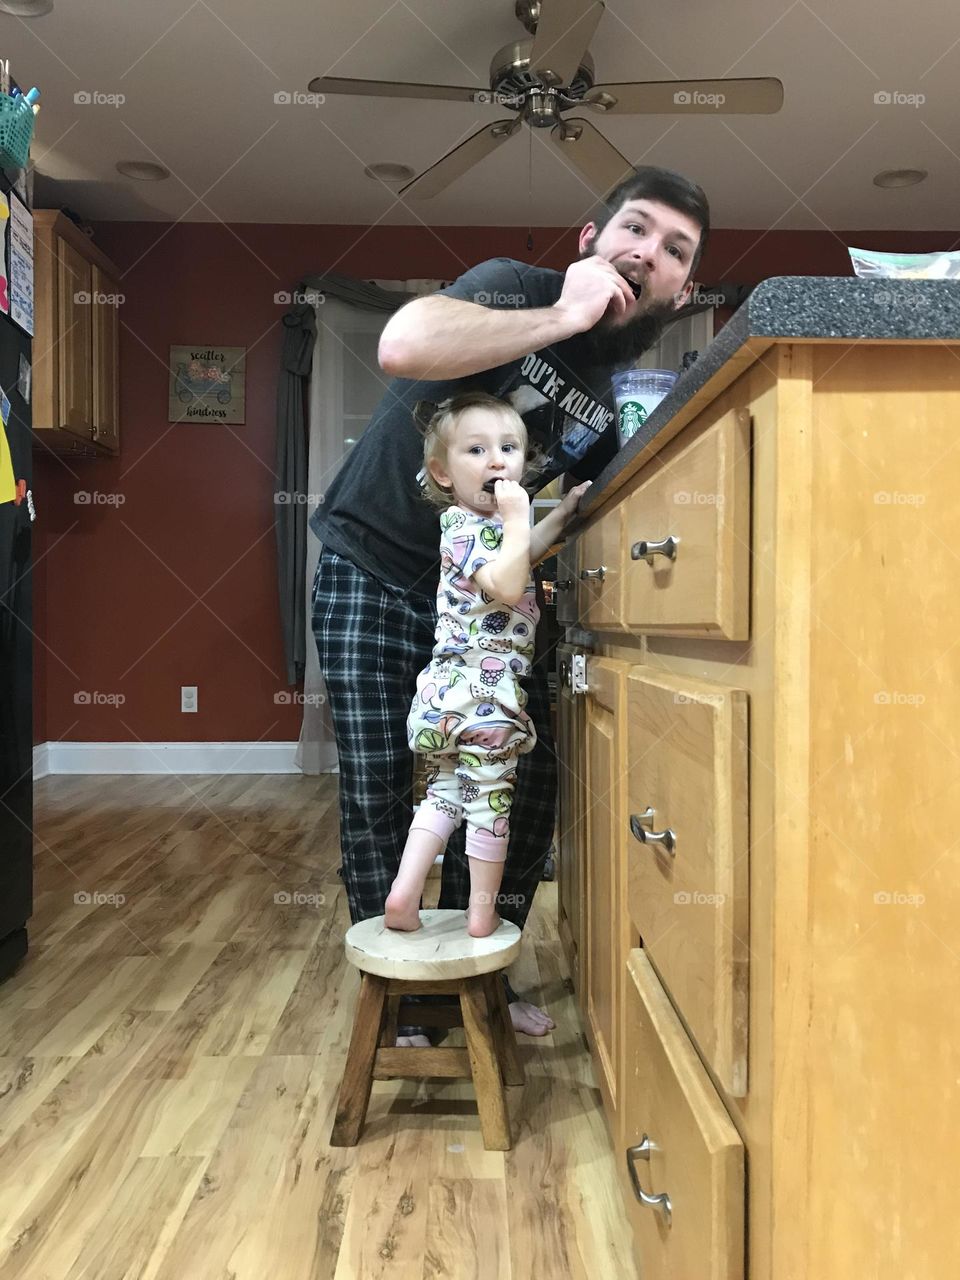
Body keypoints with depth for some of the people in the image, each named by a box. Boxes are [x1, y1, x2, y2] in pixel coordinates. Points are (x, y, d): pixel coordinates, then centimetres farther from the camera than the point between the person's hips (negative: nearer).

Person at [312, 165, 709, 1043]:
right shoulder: (517, 287, -15)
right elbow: (403, 346, -38)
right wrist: (564, 317, -28)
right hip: (373, 573, -5)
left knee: (527, 780, 3)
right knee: (379, 792, -3)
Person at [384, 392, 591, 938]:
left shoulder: (486, 524, 15)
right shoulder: (467, 527, -15)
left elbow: (526, 553, 33)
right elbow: (507, 586, -30)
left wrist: (564, 511, 27)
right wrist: (517, 519, -24)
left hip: (450, 690, 9)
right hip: (481, 691, -9)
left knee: (445, 790, 16)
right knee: (491, 797, 4)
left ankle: (404, 893, 12)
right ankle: (482, 913, 17)